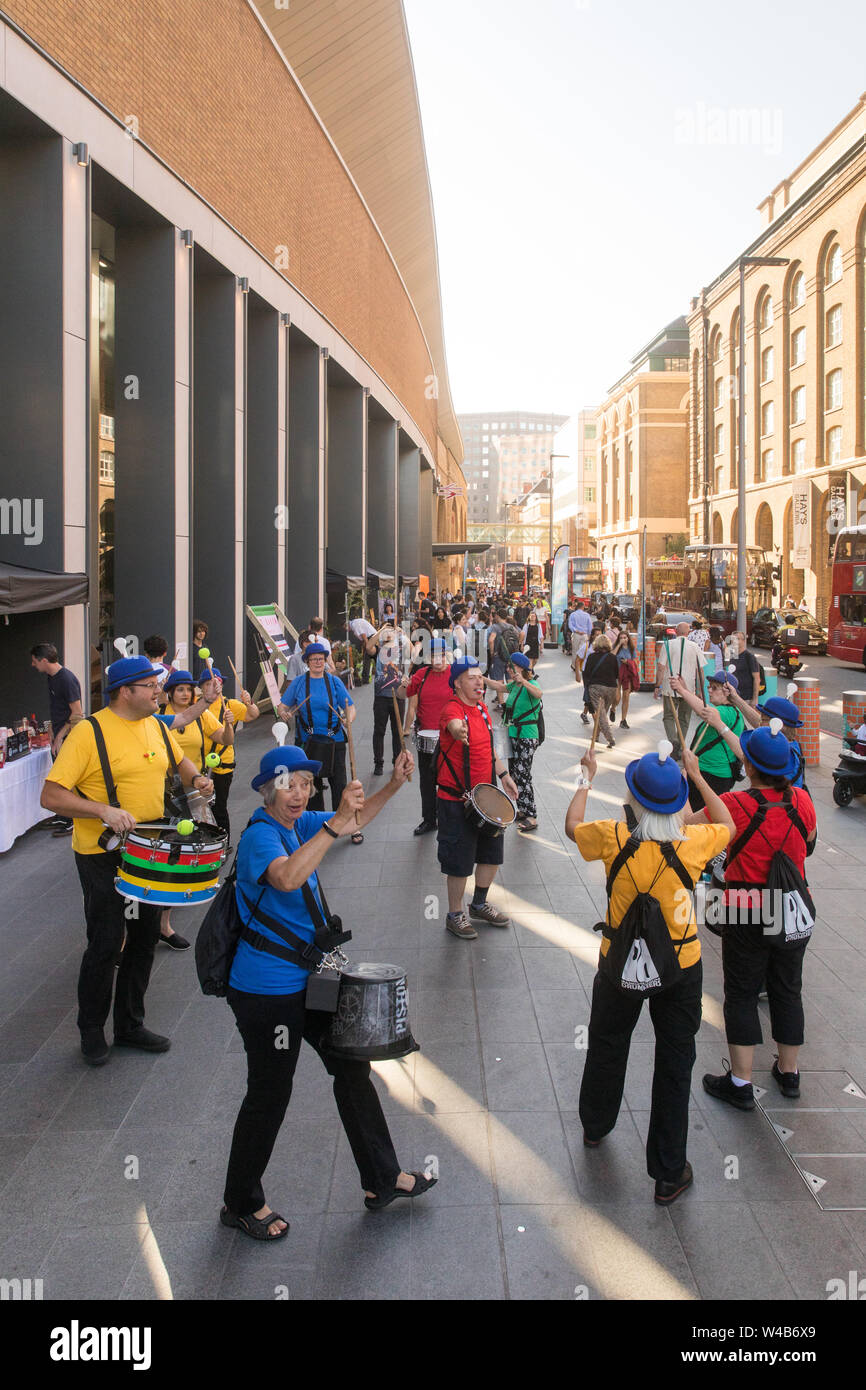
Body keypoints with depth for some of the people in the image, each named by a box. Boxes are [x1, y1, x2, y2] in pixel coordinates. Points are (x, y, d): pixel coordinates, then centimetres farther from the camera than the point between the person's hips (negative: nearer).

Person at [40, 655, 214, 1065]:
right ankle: (91, 1031, 22)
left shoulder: (156, 727, 4)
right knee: (106, 944, 1)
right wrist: (103, 810, -32)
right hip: (103, 857, -7)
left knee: (145, 938, 14)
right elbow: (51, 796, -21)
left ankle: (130, 1025, 31)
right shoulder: (90, 732, -18)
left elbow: (179, 760, 24)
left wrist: (196, 778, 2)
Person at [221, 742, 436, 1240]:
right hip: (267, 990, -9)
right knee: (270, 1093, 4)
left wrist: (394, 785, 3)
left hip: (309, 976, 9)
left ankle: (383, 1179, 32)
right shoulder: (261, 834, -21)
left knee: (353, 1067, 16)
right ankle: (242, 1204, 26)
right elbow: (286, 877, -43)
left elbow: (356, 822, 19)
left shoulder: (299, 824, 4)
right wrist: (337, 822, -47)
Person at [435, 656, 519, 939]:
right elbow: (454, 725, -44)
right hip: (456, 799, -8)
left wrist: (503, 774, 17)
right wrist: (458, 731, -66)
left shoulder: (482, 708, 7)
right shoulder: (453, 708, -19)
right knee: (460, 860, 2)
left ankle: (479, 905, 39)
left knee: (493, 852, 18)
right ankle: (454, 916, 21)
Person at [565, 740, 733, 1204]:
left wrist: (586, 778, 16)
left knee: (607, 1045, 24)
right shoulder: (692, 842, -19)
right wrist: (697, 776, 12)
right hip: (681, 967, -1)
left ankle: (595, 1126, 48)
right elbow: (727, 826, 5)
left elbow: (572, 825, 3)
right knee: (675, 1062, 11)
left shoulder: (614, 837, -20)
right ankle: (669, 1174, 19)